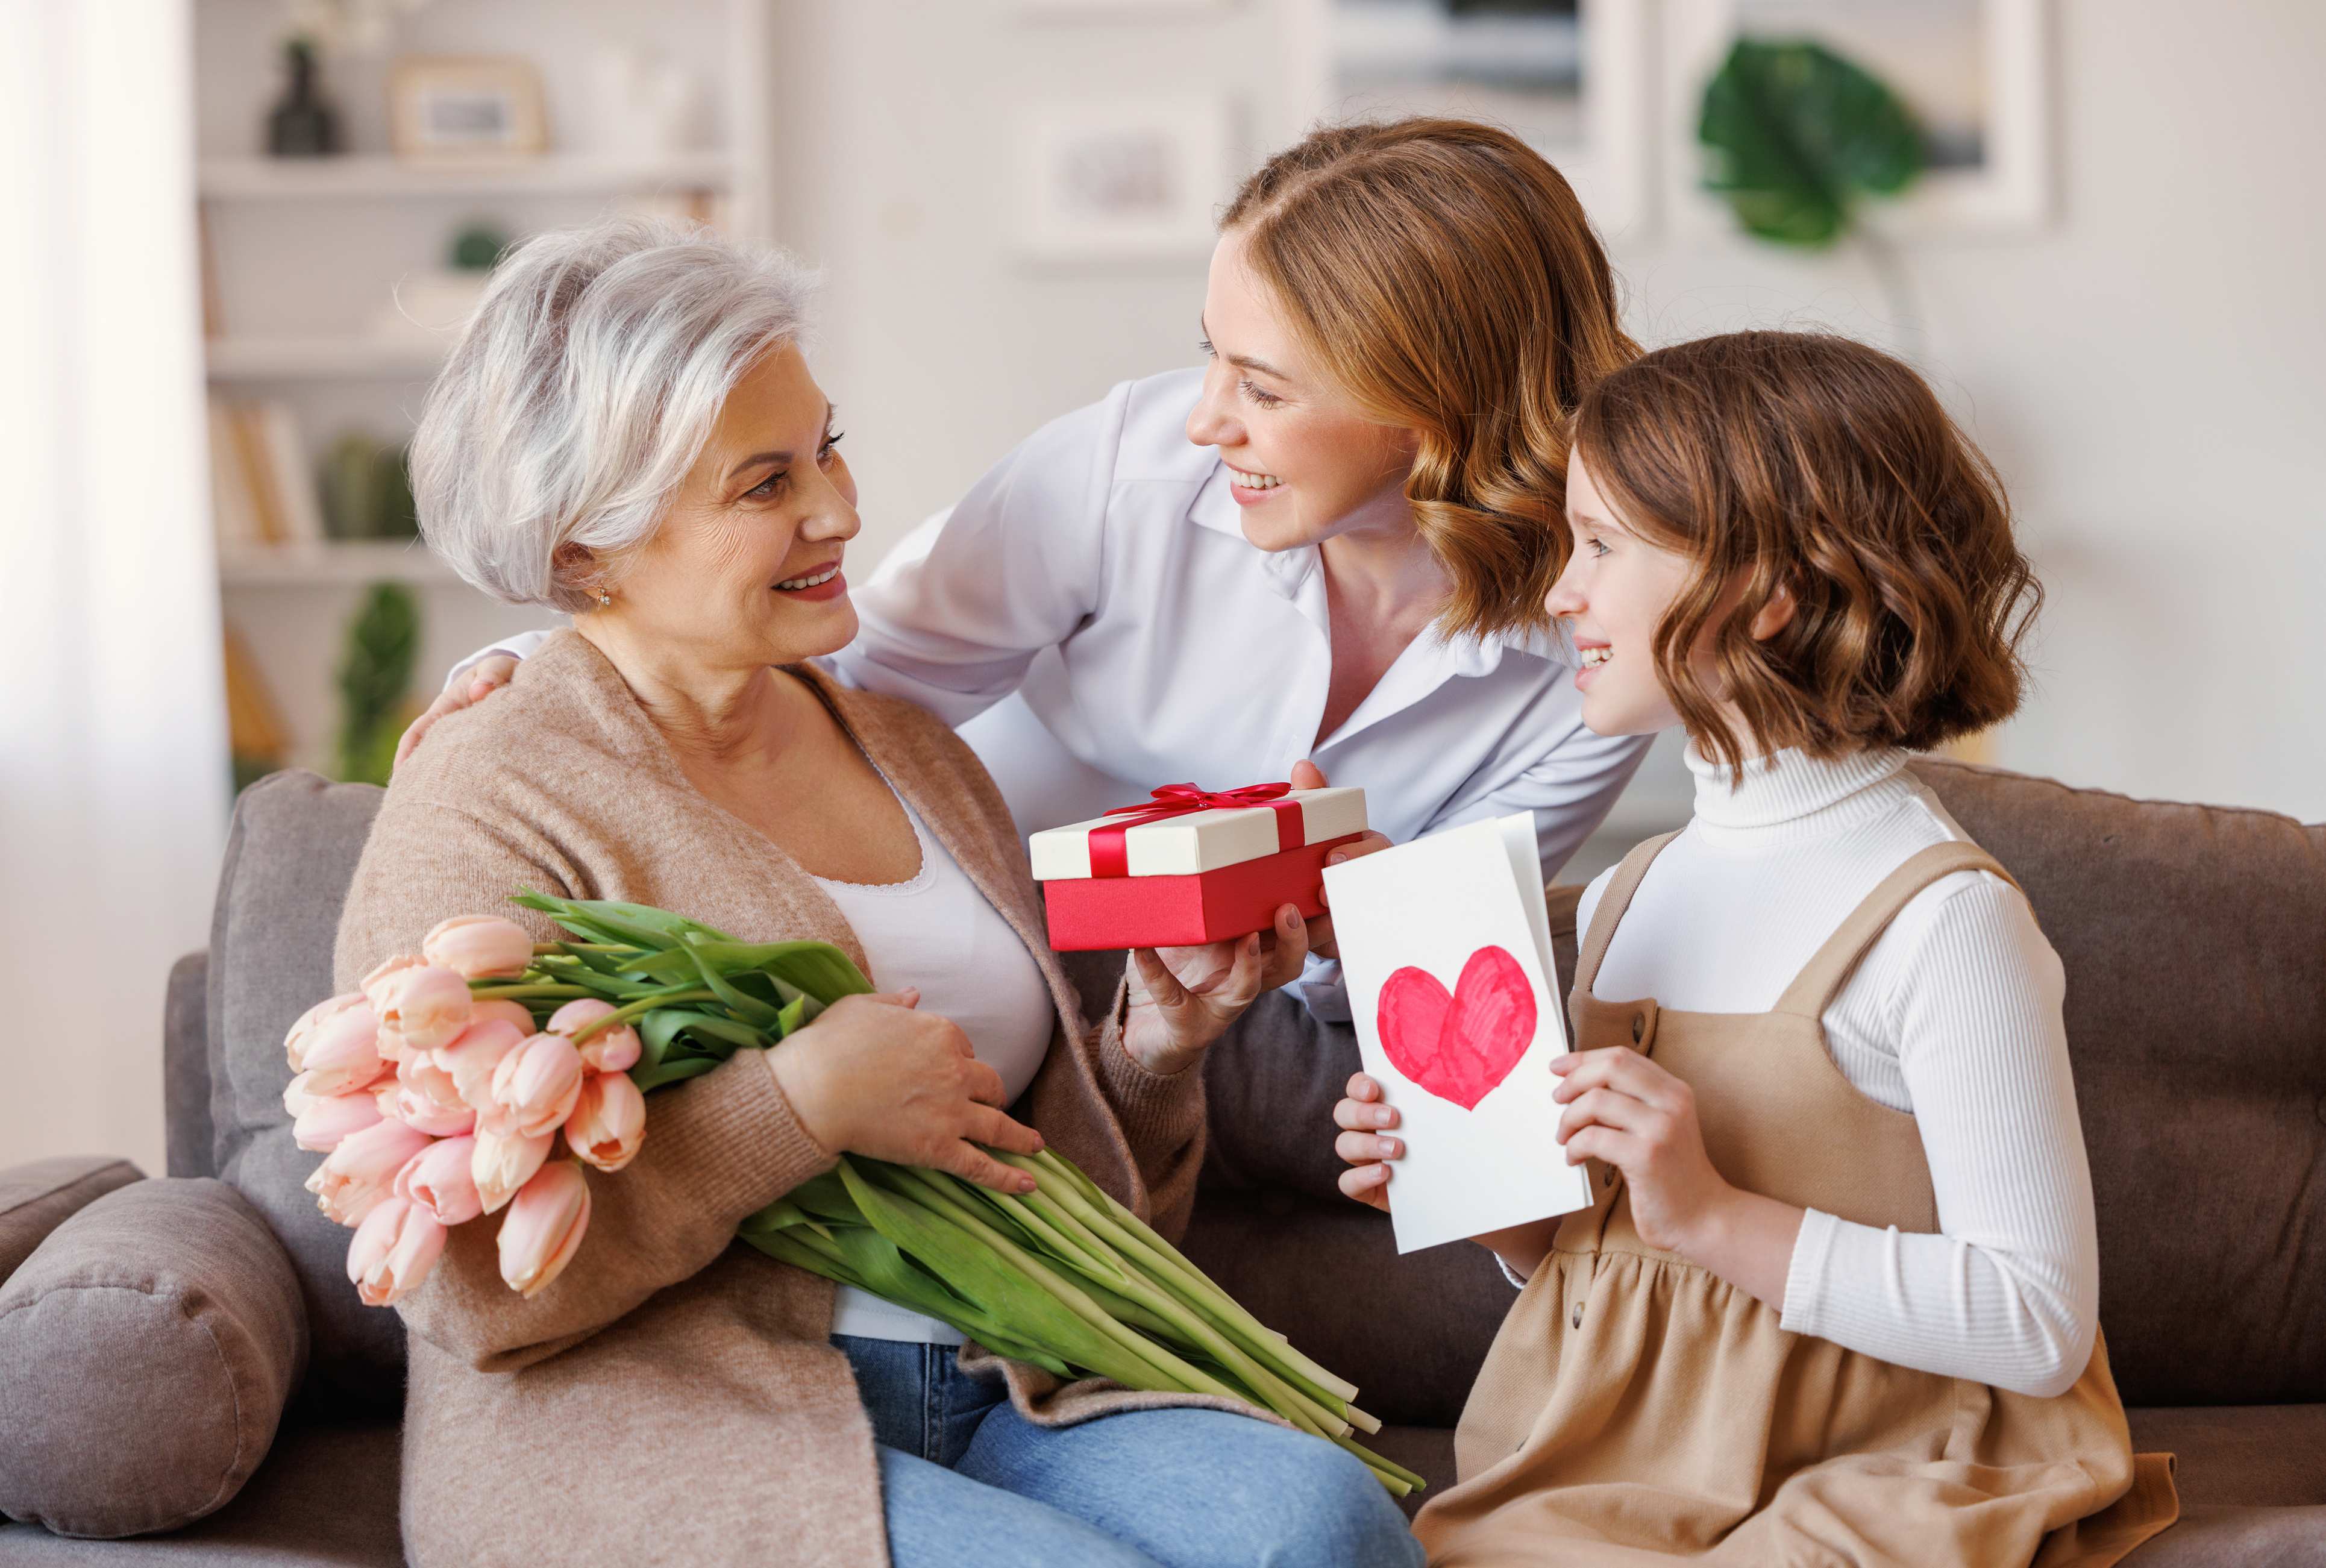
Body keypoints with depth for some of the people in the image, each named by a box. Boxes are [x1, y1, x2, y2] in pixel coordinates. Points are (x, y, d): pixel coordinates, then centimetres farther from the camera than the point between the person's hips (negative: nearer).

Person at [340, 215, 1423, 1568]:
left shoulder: (916, 756, 19)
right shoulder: (489, 813, -4)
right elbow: (466, 1280, -14)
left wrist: (1151, 1048, 5)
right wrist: (801, 1104, -17)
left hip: (998, 1399, 6)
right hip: (667, 1437, -6)